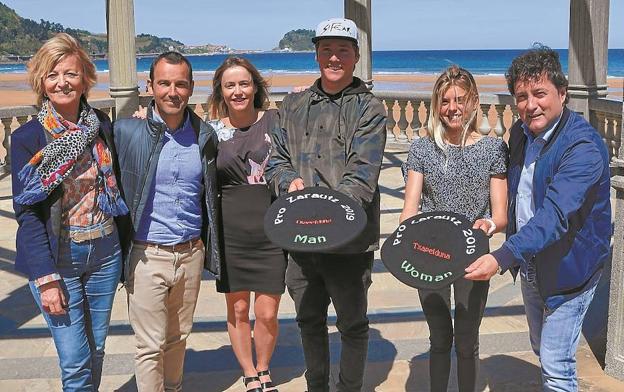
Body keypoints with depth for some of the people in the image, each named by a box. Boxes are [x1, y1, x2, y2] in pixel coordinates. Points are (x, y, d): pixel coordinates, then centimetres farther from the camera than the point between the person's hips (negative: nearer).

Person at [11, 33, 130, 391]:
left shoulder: (101, 124, 2)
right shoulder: (28, 137, -8)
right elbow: (26, 211, -9)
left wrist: (126, 249, 8)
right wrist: (46, 278, -15)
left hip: (105, 254, 4)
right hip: (57, 260, -3)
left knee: (97, 350, 15)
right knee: (76, 362, 0)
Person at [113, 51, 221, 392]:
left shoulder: (205, 135, 3)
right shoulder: (127, 130, -9)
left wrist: (211, 251, 13)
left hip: (190, 253, 4)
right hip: (146, 256, -3)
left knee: (178, 338, 18)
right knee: (151, 346, 4)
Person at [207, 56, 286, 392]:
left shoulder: (275, 121, 0)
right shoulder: (211, 131, 3)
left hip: (271, 230, -1)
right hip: (231, 232, 1)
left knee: (267, 313, 3)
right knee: (237, 310, 10)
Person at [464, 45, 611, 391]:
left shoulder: (583, 147, -27)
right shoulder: (520, 132, -1)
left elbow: (555, 213, -38)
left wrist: (503, 256, -48)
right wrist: (511, 253, 11)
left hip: (567, 269, -8)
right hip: (529, 265, 8)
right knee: (541, 351, 24)